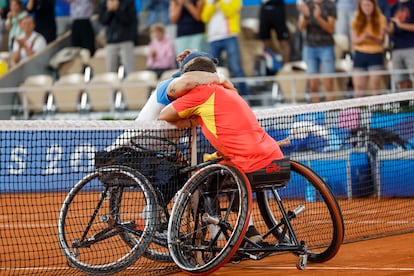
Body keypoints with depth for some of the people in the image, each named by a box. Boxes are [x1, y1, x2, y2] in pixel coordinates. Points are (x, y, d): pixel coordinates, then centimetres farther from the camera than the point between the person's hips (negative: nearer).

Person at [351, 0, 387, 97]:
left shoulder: (381, 19, -1)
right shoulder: (357, 21, 5)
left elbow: (381, 41, -5)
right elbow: (354, 41, 1)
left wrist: (371, 37, -26)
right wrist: (363, 38, -21)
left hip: (376, 55, -2)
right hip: (360, 55, 2)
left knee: (374, 87, -7)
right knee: (358, 87, -2)